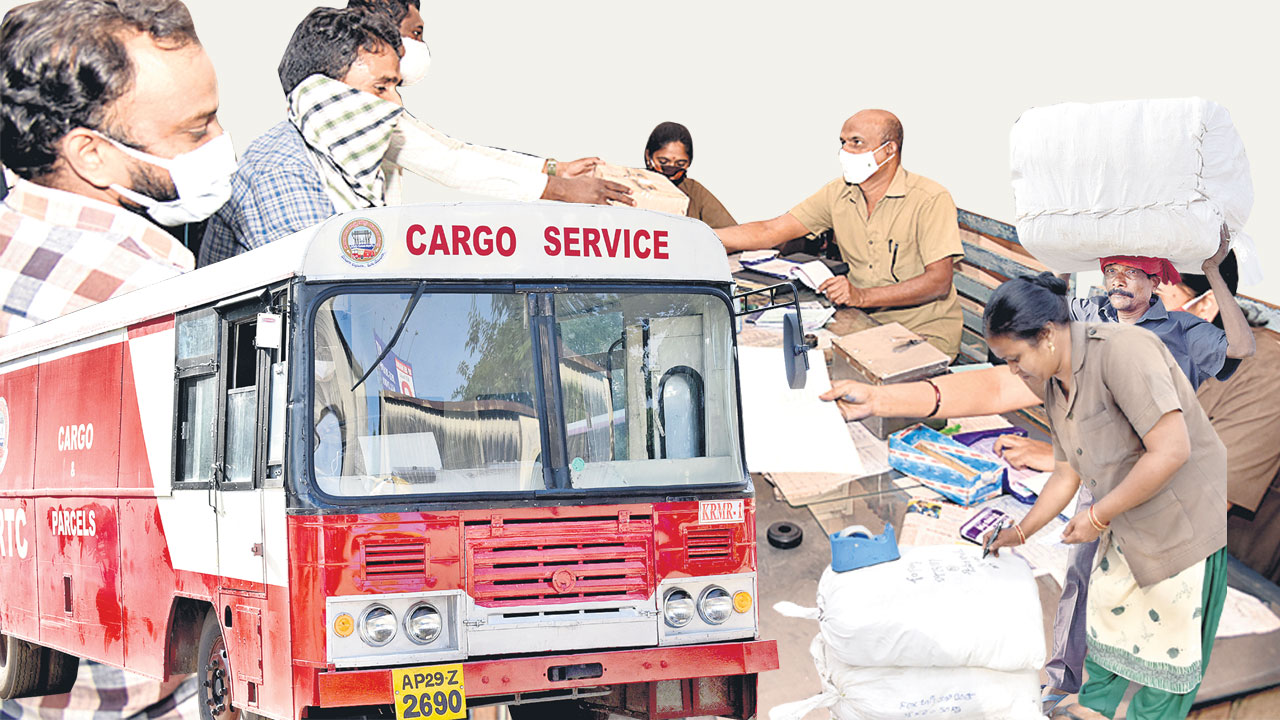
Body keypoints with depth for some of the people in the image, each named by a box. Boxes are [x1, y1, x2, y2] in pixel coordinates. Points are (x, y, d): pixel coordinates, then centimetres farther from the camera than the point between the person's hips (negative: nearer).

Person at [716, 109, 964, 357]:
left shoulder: (931, 199, -12)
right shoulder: (838, 193, 6)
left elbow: (939, 282, -20)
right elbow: (769, 232, 6)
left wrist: (862, 296, -31)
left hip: (927, 331, -6)